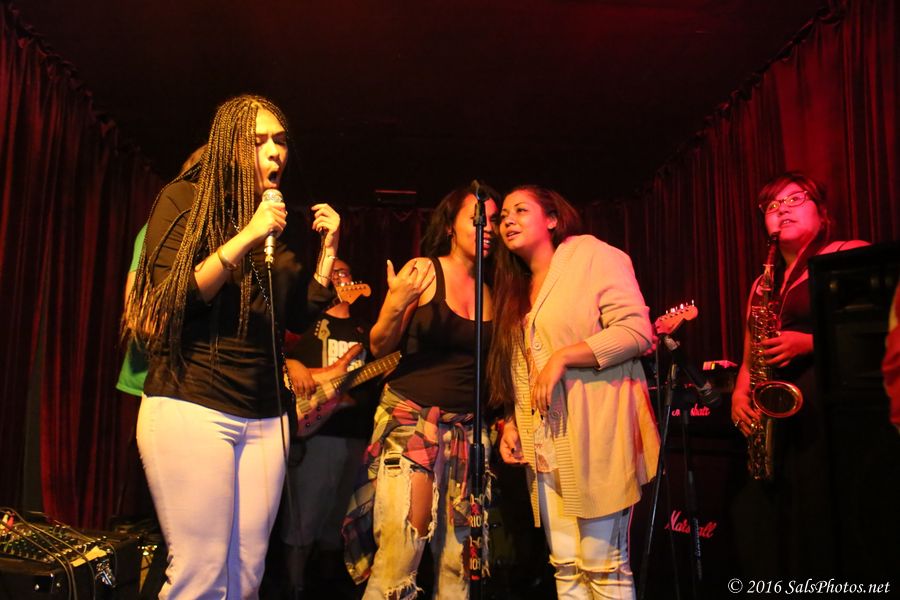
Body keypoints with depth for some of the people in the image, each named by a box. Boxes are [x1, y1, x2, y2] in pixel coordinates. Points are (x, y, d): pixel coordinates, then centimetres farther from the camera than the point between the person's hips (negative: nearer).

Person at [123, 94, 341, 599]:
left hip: (265, 418, 5)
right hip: (191, 407, -5)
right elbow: (172, 302, -11)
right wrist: (246, 238, -18)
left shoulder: (282, 222, 13)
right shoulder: (185, 199, -1)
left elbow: (300, 317, 15)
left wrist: (328, 249, 6)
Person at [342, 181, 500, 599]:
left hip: (466, 429, 5)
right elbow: (380, 346, -4)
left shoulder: (490, 291, 10)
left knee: (457, 556, 6)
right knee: (399, 550, -10)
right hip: (411, 419, -4)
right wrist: (395, 304, -21)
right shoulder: (423, 270, -3)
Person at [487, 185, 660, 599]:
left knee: (604, 566, -2)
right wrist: (511, 423, 7)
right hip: (544, 443, 7)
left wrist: (562, 356, -18)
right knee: (566, 567, 8)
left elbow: (637, 329, -12)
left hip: (595, 432, -6)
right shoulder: (515, 287, 20)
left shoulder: (591, 254, -1)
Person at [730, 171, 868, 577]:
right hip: (772, 421, 6)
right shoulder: (764, 284, 23)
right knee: (758, 526, 2)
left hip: (830, 412, -6)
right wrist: (739, 393, 2)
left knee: (820, 535, -11)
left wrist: (809, 343, -18)